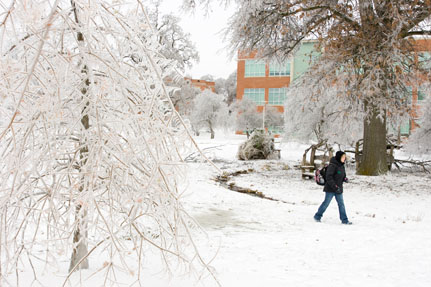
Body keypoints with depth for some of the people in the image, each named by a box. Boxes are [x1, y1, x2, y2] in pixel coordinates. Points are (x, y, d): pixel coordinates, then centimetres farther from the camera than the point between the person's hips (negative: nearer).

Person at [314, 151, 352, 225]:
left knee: (341, 204, 7)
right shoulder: (332, 165, -17)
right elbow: (328, 177, -21)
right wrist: (334, 186, -24)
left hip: (338, 189, 8)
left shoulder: (342, 166, 9)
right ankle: (317, 216, 18)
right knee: (326, 203, 2)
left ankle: (344, 220, 12)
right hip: (330, 189, -8)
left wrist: (345, 179, -3)